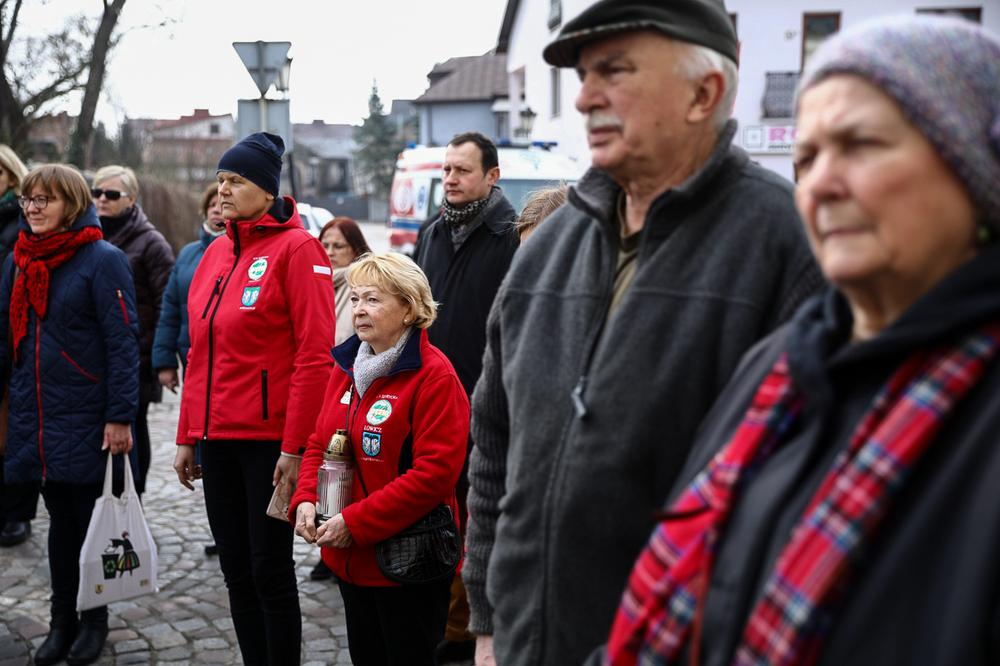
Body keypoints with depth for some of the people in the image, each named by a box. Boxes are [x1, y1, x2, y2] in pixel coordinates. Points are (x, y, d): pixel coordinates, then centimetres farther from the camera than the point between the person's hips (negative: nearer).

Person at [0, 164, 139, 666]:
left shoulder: (102, 259, -9)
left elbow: (122, 342, -13)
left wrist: (120, 417, -16)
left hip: (87, 419, -5)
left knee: (91, 519, 6)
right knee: (60, 521, 13)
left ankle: (94, 619, 22)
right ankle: (62, 621, 24)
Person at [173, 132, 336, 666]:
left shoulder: (296, 248, -9)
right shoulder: (216, 252, 13)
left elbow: (314, 355, -15)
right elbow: (200, 353, 17)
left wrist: (295, 446, -18)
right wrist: (187, 436, 14)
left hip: (269, 437, -7)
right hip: (217, 437, 7)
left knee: (270, 571, 1)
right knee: (235, 569, 13)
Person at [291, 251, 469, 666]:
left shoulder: (433, 375, -16)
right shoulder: (347, 368, 8)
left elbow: (435, 472, -22)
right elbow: (319, 444, 16)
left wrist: (355, 522, -22)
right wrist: (306, 500, -5)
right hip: (351, 558, 7)